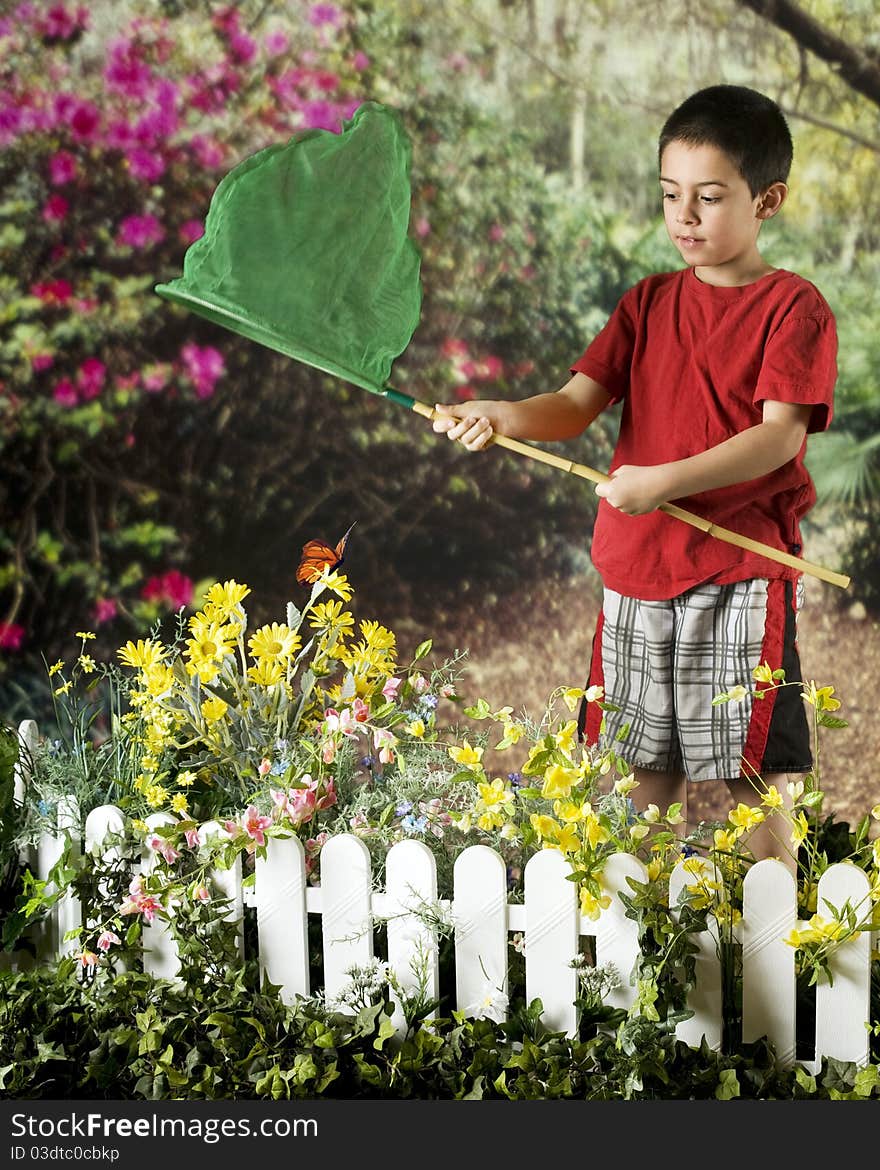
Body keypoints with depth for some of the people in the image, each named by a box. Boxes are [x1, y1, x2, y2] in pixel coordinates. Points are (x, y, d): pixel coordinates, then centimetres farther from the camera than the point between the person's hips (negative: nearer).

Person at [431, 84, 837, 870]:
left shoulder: (794, 307, -4)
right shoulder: (649, 302, 13)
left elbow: (781, 435, -14)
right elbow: (578, 404, 5)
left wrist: (666, 481, -24)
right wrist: (503, 417, -16)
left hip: (741, 576, -5)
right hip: (636, 576, 6)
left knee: (749, 784, -1)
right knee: (647, 781, 13)